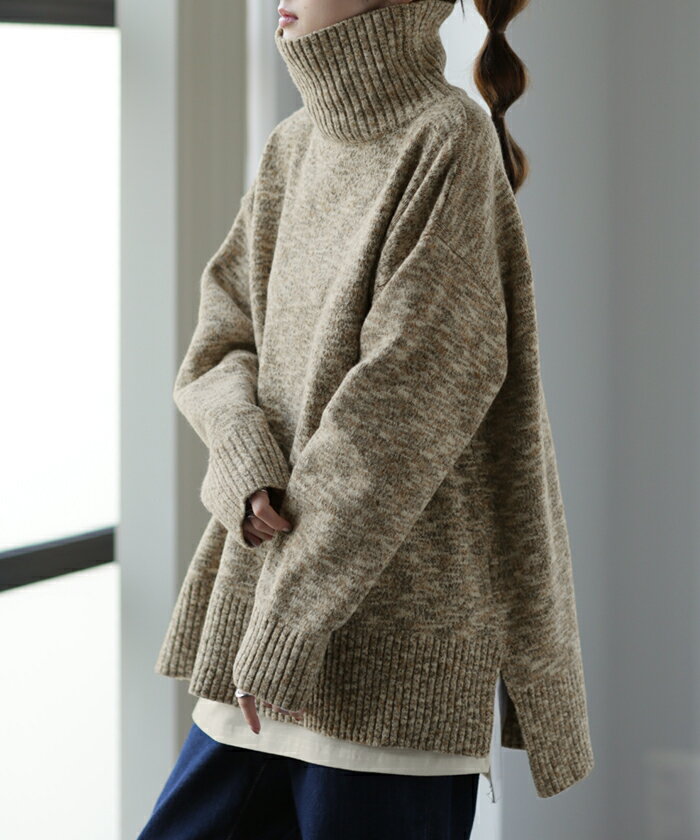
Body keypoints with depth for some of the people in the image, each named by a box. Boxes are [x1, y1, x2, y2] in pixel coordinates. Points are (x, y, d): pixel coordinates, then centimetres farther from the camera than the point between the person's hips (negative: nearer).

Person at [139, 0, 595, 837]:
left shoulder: (449, 144, -12)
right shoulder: (294, 149, 11)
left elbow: (409, 398, -17)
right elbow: (219, 346, 12)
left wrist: (287, 617, -18)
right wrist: (248, 474, -10)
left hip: (398, 638, -8)